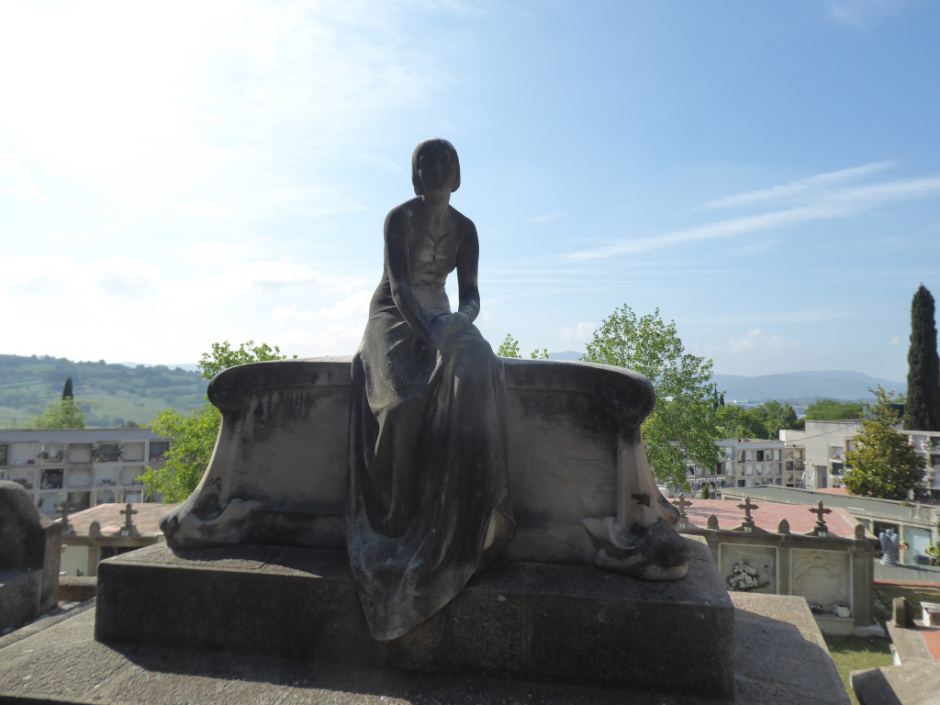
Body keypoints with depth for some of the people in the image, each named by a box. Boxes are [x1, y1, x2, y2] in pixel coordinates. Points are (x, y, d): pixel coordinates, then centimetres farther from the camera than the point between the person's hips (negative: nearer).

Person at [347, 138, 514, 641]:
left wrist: (461, 318, -25)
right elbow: (399, 286, -17)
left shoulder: (465, 229, 6)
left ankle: (463, 511, -30)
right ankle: (402, 518, -24)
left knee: (473, 368, -31)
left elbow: (470, 291, 0)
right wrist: (429, 336, -31)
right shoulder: (399, 219, -6)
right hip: (394, 317, -3)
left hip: (440, 318, 3)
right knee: (402, 386, -34)